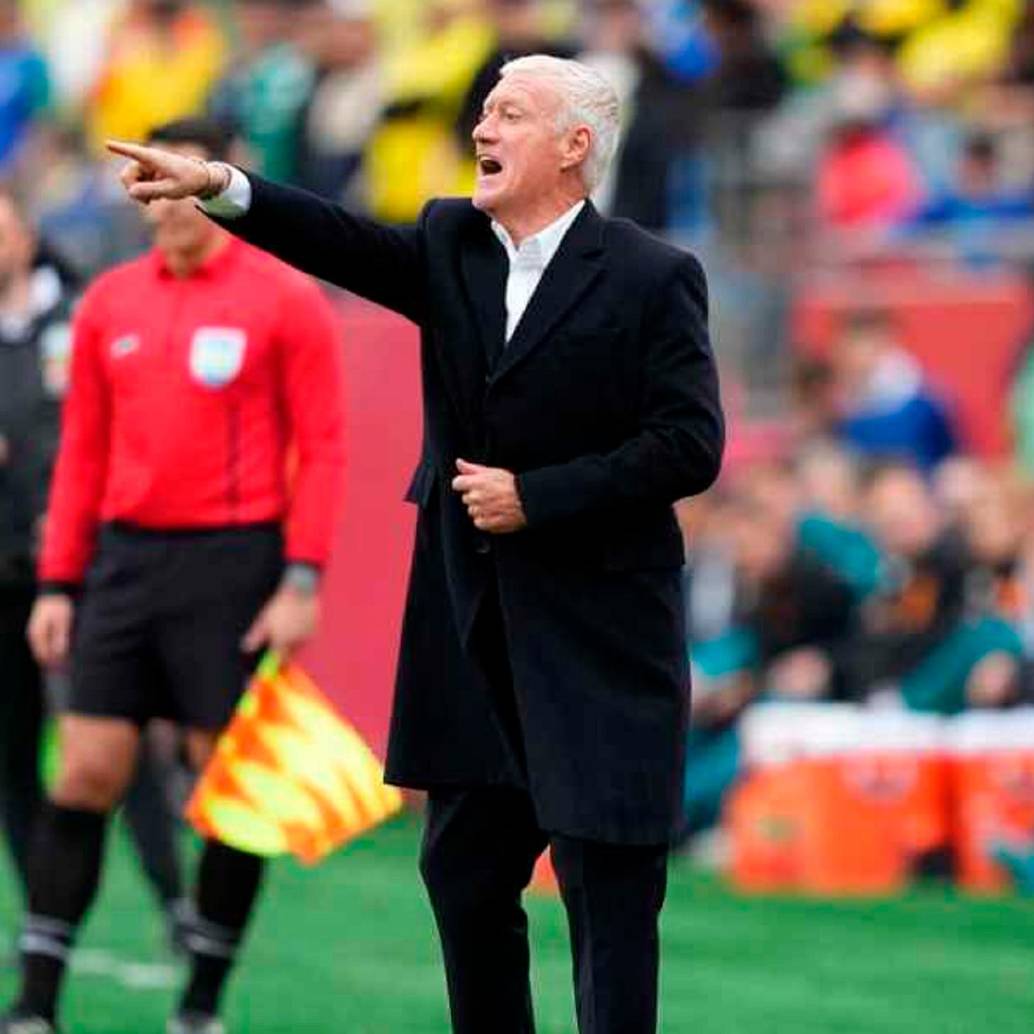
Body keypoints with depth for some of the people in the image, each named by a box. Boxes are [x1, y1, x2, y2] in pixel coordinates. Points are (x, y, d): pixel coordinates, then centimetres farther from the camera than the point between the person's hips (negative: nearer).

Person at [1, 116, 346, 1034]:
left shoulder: (285, 300, -2)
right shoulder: (109, 303, 10)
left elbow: (323, 448, -4)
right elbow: (83, 450, 14)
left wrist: (302, 581, -12)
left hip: (233, 559, -4)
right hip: (127, 556, 4)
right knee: (85, 775, -1)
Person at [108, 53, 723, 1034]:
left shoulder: (653, 279, -9)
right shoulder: (450, 245, 7)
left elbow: (689, 447, -13)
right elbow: (349, 245, -9)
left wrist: (533, 496, -16)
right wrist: (220, 187, -25)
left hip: (596, 635, -6)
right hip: (474, 628, 6)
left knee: (609, 891, -4)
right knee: (464, 872, 11)